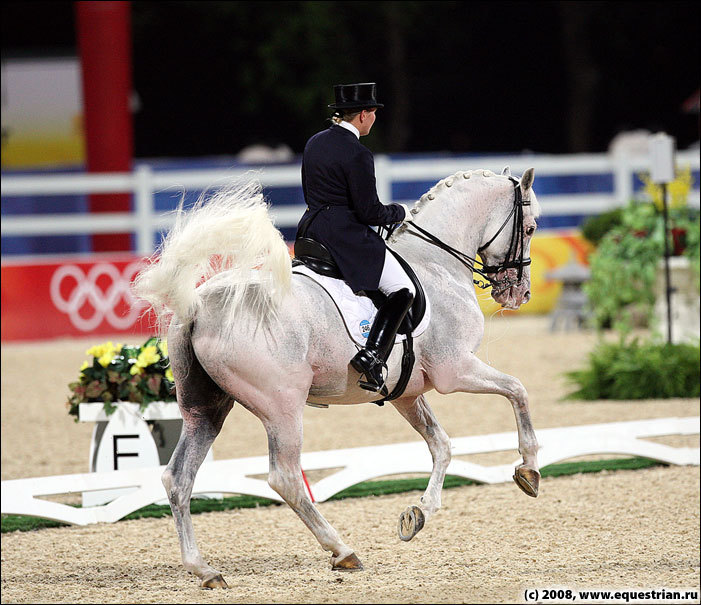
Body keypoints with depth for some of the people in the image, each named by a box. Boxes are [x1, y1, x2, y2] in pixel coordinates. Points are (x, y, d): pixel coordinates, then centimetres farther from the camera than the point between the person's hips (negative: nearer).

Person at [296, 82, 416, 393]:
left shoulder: (314, 143, 11)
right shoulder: (357, 154, -16)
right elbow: (370, 212, -15)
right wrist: (401, 212, 3)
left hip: (311, 228, 9)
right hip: (346, 236, -9)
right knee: (404, 290, -5)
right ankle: (372, 355, -20)